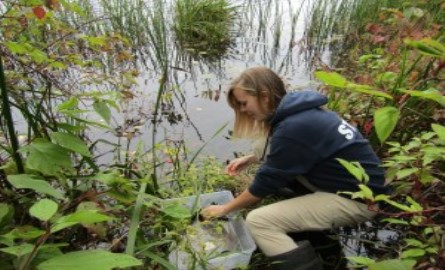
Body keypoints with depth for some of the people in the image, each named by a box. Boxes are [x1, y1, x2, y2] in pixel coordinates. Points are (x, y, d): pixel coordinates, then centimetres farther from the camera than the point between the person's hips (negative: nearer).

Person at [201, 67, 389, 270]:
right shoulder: (298, 110, 4)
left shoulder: (293, 128, -24)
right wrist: (252, 158, 9)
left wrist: (225, 209, 0)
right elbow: (283, 155, 22)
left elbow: (265, 183, -14)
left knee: (257, 221, -16)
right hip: (358, 181, 10)